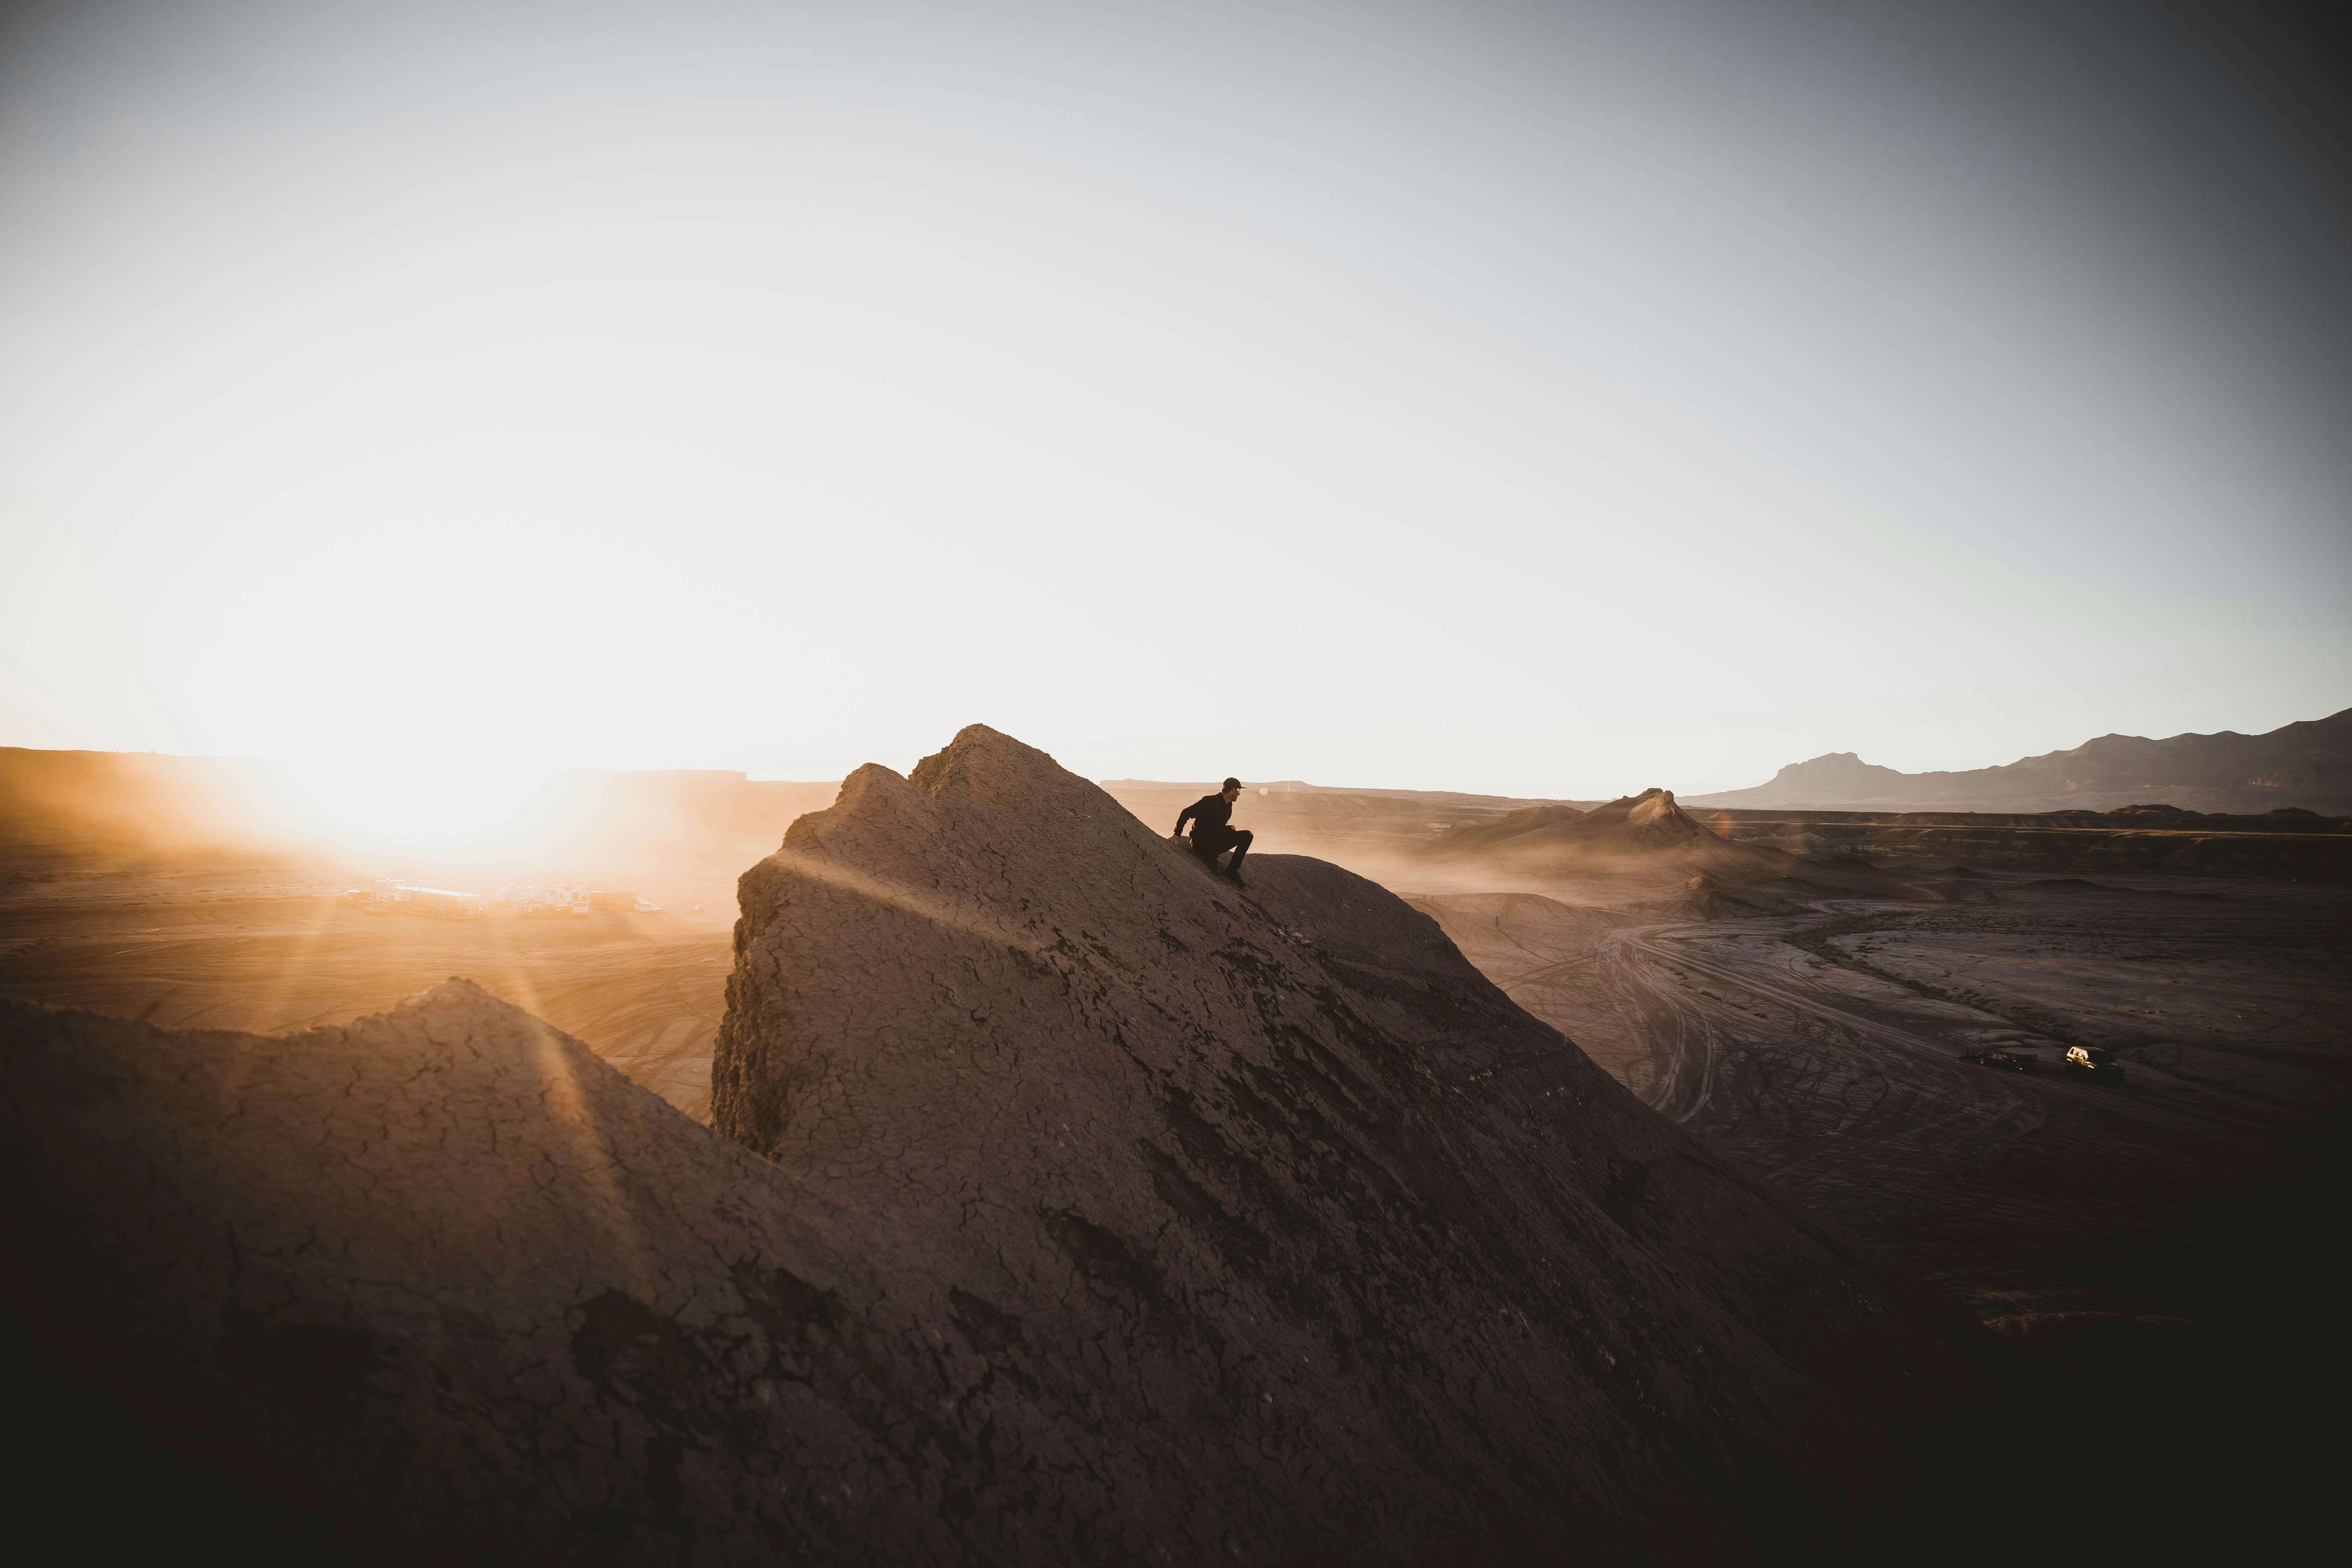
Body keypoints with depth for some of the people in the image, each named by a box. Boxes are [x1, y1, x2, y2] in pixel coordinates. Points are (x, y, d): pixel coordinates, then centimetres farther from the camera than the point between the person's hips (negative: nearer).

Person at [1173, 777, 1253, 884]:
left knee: (1247, 835, -1)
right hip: (1199, 842, -8)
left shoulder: (1228, 807, 14)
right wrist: (1177, 834, -19)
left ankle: (1232, 870, -5)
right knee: (1231, 831, -31)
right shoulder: (1210, 801, -13)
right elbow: (1186, 813, -14)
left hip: (1213, 843, 8)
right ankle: (1210, 858, -15)